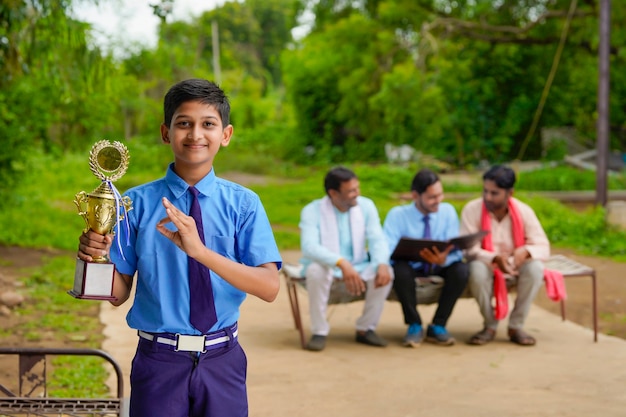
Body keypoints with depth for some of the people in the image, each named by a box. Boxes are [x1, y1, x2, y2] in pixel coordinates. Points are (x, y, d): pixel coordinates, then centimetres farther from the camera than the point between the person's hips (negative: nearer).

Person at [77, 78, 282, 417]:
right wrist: (100, 257, -21)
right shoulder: (138, 202, -4)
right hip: (158, 361, 0)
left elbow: (270, 287, -14)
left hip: (222, 361, 1)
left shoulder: (243, 204, -4)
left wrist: (200, 251, -26)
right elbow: (119, 294, -1)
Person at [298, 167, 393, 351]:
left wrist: (382, 264, -31)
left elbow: (377, 239, -9)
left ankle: (366, 329, -7)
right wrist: (341, 263, -44)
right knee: (316, 271, -37)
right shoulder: (312, 211, -14)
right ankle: (319, 332, -20)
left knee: (386, 272, -25)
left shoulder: (366, 206, -2)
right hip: (326, 266, -3)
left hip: (357, 268, 3)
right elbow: (309, 246, -29)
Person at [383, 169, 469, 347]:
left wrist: (444, 259, -38)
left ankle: (437, 326, -13)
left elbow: (456, 251, -13)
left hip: (439, 267, 2)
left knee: (461, 270, -29)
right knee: (400, 270, -36)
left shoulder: (448, 211, -6)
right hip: (412, 267, -2)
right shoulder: (397, 215, -12)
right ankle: (414, 326, -15)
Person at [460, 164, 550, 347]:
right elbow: (469, 250, -20)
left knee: (535, 267, -30)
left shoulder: (523, 211, -11)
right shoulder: (472, 210, -16)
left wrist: (525, 251, -38)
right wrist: (495, 258, -40)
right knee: (477, 270, -36)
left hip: (515, 265, 2)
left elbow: (543, 247, -13)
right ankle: (490, 326, -12)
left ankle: (516, 325, -14)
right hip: (486, 264, -1)